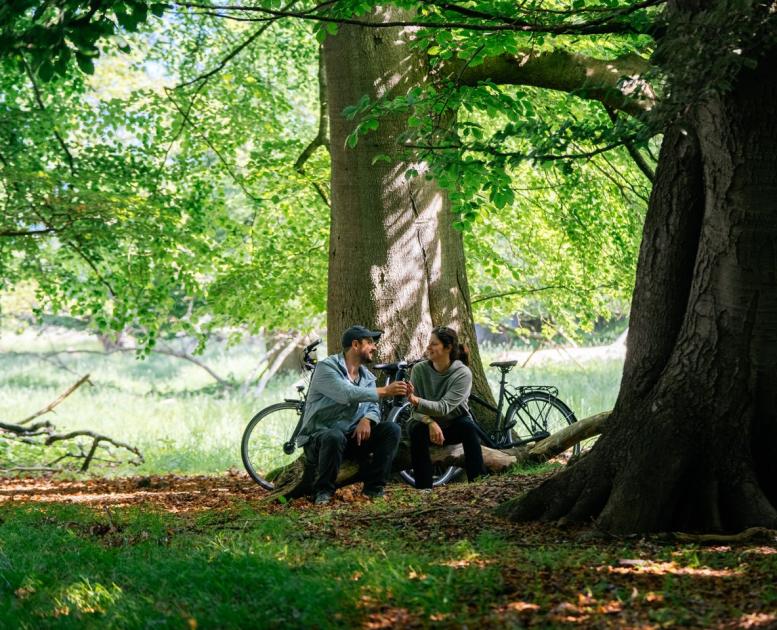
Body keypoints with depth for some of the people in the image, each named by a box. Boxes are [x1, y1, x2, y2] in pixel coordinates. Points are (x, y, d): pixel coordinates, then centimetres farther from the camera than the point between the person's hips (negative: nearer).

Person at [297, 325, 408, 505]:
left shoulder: (366, 376, 14)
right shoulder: (327, 367, -11)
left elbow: (373, 407, 5)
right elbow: (347, 394, -27)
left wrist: (367, 420, -20)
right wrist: (384, 391, -29)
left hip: (353, 436, 6)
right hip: (319, 436, -6)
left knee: (392, 430, -13)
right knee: (334, 436, -40)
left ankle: (374, 487, -8)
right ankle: (323, 490, -18)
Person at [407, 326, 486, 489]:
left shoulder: (463, 373, -20)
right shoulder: (420, 370, -13)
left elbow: (444, 407, -30)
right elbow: (416, 409, -15)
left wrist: (416, 401, -47)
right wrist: (431, 423, -37)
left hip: (454, 425, -1)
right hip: (427, 422, 1)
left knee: (468, 426, -33)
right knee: (418, 431, -32)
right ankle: (423, 488, -31)